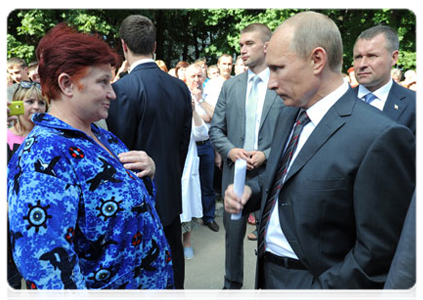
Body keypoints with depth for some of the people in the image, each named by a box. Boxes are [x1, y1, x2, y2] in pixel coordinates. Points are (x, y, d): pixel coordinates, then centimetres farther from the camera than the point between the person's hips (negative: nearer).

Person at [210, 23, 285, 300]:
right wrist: (230, 150, -12)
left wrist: (266, 155, -18)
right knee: (233, 232, 15)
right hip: (235, 172, 3)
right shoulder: (230, 86, 6)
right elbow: (216, 129, 6)